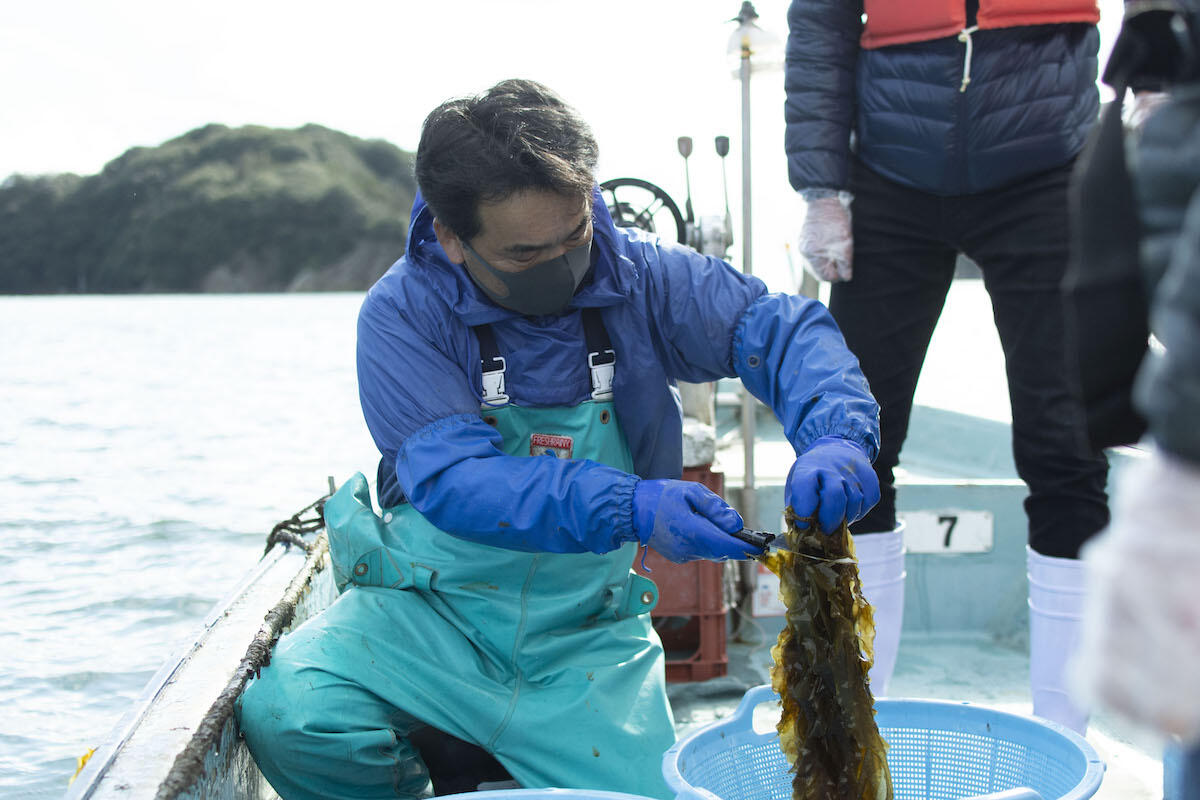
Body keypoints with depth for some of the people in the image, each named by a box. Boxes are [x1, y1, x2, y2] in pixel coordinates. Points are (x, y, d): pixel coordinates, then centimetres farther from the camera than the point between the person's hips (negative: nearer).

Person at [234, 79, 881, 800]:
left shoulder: (636, 276, -8)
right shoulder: (404, 314, -15)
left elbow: (783, 329, -8)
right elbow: (454, 480, -26)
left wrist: (835, 439, -31)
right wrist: (629, 507, -40)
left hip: (584, 639, 2)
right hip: (432, 613, -2)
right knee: (288, 714, -27)